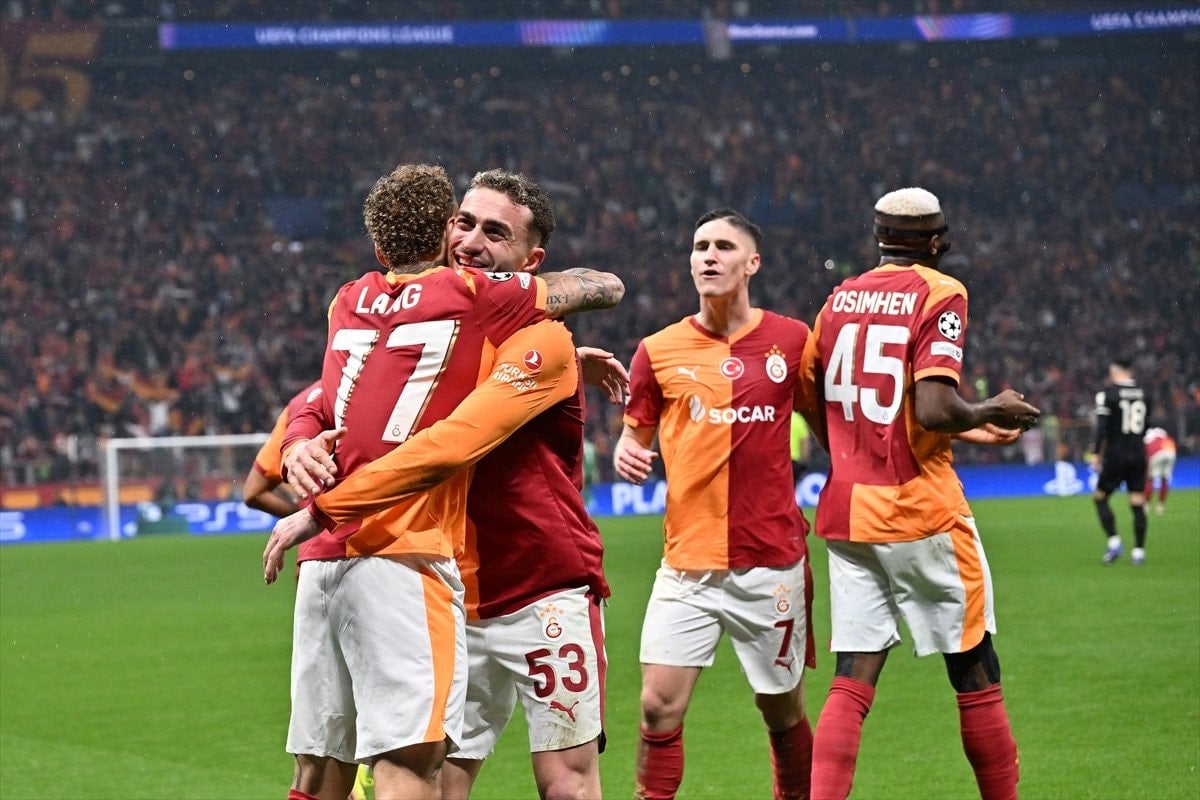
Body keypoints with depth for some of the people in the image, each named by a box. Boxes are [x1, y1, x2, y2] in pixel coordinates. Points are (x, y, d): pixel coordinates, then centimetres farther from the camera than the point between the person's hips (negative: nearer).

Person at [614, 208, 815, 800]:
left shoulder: (791, 340, 2)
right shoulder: (659, 351, 2)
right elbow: (636, 435, 12)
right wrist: (626, 454, -10)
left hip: (773, 561, 0)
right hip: (688, 562, 0)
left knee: (782, 708, 9)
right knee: (659, 706, -9)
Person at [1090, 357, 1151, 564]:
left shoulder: (1108, 393, -8)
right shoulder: (1143, 393, 7)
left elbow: (1102, 426, -14)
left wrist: (1096, 454, -11)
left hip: (1115, 455, -4)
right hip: (1138, 454, 4)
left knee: (1100, 497, 9)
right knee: (1138, 504, 4)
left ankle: (1114, 542, -4)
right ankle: (1139, 552, 1)